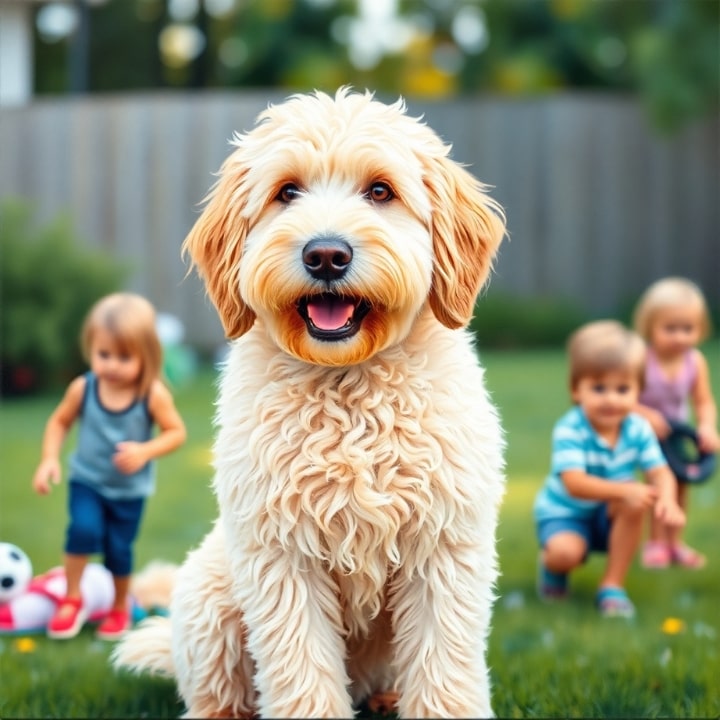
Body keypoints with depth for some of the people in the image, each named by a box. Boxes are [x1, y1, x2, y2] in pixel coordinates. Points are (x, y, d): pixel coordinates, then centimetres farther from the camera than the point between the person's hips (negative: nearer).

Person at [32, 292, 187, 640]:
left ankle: (119, 608, 35)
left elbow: (176, 432, -12)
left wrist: (145, 451, -28)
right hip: (87, 480, 0)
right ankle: (72, 599, -1)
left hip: (130, 488, 0)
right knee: (84, 529, -22)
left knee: (119, 549, 7)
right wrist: (50, 459, -13)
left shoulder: (153, 394, -21)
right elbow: (59, 422, 0)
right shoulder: (82, 388, -16)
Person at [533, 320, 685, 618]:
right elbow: (574, 484, -38)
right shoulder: (569, 431, -26)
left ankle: (613, 585, -15)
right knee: (565, 552, -35)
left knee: (635, 502, -28)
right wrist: (623, 491, -53)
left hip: (610, 518, 4)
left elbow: (660, 472, -17)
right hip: (564, 514, -4)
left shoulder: (638, 429, -12)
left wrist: (667, 499, -42)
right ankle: (552, 566, 7)